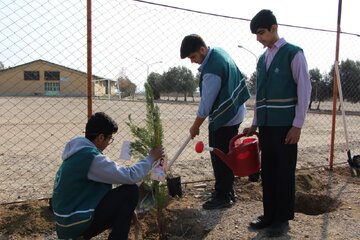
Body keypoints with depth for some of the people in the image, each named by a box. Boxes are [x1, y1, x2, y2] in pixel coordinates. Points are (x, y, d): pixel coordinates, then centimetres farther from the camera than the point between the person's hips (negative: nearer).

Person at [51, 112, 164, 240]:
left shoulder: (80, 152, 7)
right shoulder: (92, 158, -23)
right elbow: (130, 176, -21)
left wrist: (127, 208, 12)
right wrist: (151, 157, -5)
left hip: (67, 218, 9)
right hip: (75, 222, -9)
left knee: (123, 212, 22)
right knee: (131, 191, -10)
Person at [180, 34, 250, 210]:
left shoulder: (212, 70, -27)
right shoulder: (219, 51, 4)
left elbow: (206, 103, -21)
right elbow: (237, 77, 18)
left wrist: (195, 127, -9)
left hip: (224, 118, -10)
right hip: (234, 112, 10)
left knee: (219, 158, 0)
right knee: (226, 155, 17)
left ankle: (223, 197, 12)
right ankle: (227, 192, 28)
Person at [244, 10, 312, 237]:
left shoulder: (293, 53, -4)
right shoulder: (262, 58, 14)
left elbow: (305, 90, -8)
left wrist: (298, 125, -12)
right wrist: (255, 124, 13)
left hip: (285, 125, -6)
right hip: (266, 124, 6)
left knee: (284, 172, 3)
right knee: (268, 171, 10)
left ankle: (283, 219, 15)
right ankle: (269, 215, 22)